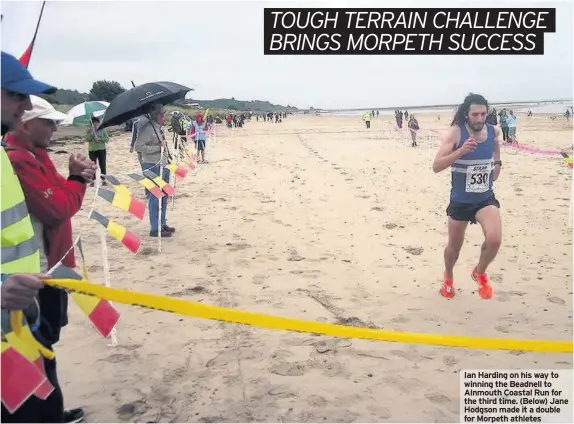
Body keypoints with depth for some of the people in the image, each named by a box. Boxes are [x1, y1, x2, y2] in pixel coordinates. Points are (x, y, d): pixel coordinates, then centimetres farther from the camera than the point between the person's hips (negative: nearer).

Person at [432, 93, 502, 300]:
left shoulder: (494, 132, -4)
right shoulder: (456, 132, -16)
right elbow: (436, 166, -24)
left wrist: (497, 164, 9)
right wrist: (460, 151, -35)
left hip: (486, 198, 2)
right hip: (460, 201, -2)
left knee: (494, 239, -23)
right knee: (454, 246, 14)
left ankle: (480, 272, 9)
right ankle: (448, 279, 46)